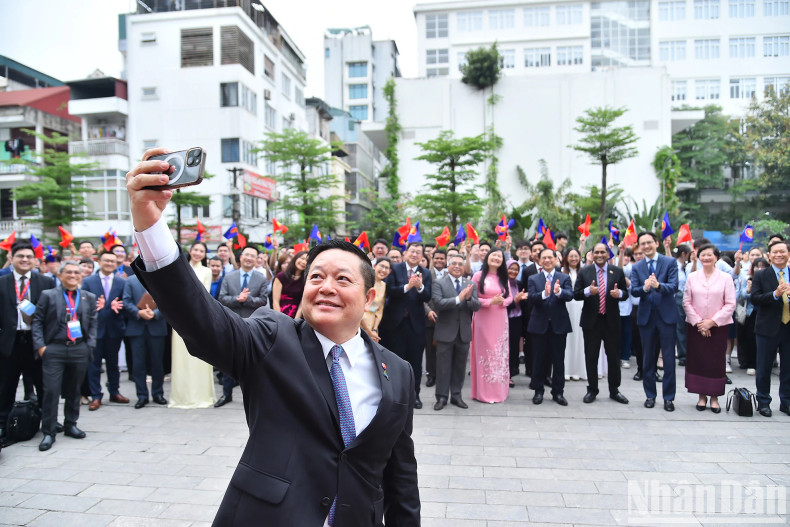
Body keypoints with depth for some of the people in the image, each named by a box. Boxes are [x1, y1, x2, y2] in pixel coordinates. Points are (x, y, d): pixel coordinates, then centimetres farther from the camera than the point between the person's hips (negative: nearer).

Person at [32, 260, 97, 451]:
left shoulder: (89, 297, 9)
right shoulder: (48, 295, 3)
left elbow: (93, 323, 10)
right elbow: (37, 321, 2)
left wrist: (90, 345, 1)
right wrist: (40, 346, -7)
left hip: (79, 350, 2)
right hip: (54, 350, -2)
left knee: (74, 390, 11)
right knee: (51, 391, -5)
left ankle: (70, 425, 27)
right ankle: (49, 432, 6)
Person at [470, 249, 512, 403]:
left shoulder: (503, 277, 11)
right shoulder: (478, 275, -3)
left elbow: (510, 297, 11)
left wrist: (503, 301, -10)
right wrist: (490, 302, -16)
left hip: (500, 320, 4)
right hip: (483, 319, -4)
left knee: (500, 353, 8)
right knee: (485, 352, -1)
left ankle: (499, 390, 20)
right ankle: (484, 391, 9)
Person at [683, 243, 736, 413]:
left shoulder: (726, 278, 0)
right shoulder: (692, 277, 4)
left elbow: (730, 304, -3)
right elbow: (686, 302, 3)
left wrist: (712, 321, -11)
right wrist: (698, 322, -7)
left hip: (718, 326, -1)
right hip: (695, 326, 1)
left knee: (716, 361, 2)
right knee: (697, 360, 3)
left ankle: (714, 397, 12)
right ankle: (702, 395, 15)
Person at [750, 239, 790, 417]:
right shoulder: (760, 275, 0)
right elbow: (754, 299, -9)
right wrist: (775, 294, -23)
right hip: (768, 328, -2)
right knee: (764, 368, 6)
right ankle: (763, 402, 19)